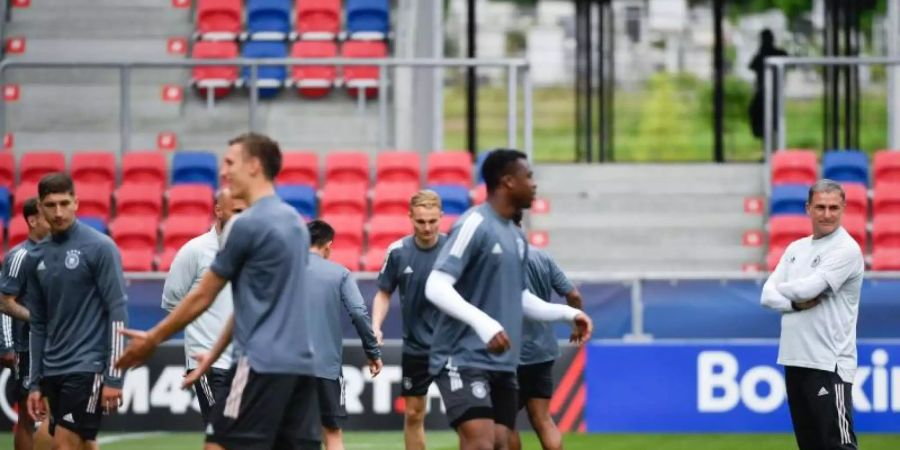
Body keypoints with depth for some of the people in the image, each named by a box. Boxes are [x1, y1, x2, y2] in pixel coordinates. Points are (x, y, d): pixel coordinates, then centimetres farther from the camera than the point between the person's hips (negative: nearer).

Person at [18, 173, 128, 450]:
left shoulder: (100, 248, -7)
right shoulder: (36, 259, 10)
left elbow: (117, 313, -10)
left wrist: (113, 377, -14)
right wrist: (34, 383, 13)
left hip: (88, 368, -6)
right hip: (53, 372, 6)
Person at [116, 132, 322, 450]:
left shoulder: (246, 224, -9)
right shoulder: (295, 222, 15)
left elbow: (202, 297, -1)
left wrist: (152, 340, 11)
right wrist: (214, 354, 25)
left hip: (263, 363, -8)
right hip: (301, 361, 8)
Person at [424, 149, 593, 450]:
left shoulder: (516, 237, 14)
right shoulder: (474, 224, -12)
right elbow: (436, 287, -19)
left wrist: (567, 313, 18)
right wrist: (482, 322, -31)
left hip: (502, 364, 8)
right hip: (464, 360, -8)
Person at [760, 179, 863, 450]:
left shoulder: (846, 250, -8)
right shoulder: (796, 249, 16)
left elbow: (807, 288, -19)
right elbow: (768, 296, 9)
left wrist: (783, 289, 3)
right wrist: (797, 302, -12)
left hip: (829, 364, -8)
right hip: (794, 361, 8)